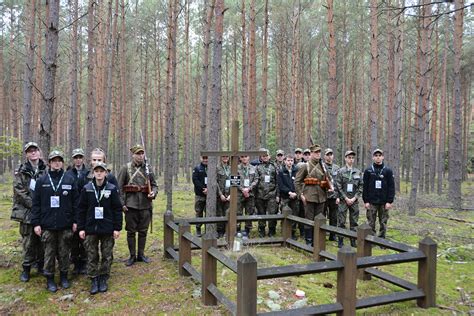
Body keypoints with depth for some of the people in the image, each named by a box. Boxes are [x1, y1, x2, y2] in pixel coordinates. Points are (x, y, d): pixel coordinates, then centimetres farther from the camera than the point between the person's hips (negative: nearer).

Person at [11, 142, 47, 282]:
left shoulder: (45, 170, 6)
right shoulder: (21, 171, 1)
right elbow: (19, 190, -7)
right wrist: (33, 204, -14)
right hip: (27, 211, -2)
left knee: (42, 240, 8)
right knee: (28, 241, 1)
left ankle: (41, 265, 21)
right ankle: (26, 268, 14)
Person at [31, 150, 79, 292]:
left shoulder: (70, 180, 1)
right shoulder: (42, 181, 2)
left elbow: (75, 202, 3)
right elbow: (36, 203, 2)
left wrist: (75, 221, 0)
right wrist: (36, 223, -3)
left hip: (65, 224, 0)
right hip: (47, 224, 0)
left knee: (64, 252, 10)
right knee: (49, 252, 7)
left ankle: (64, 276, 25)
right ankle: (49, 278, 21)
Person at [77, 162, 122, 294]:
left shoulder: (112, 189, -3)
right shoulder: (86, 189, 0)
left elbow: (117, 209, -1)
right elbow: (81, 209, 3)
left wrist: (117, 228, -4)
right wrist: (81, 228, 0)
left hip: (107, 229, -1)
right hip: (91, 229, 1)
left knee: (107, 256, 7)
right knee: (92, 257, 7)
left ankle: (103, 279, 22)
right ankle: (94, 280, 19)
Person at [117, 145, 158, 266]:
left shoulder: (148, 168, 7)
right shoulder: (125, 168, -2)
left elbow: (154, 185, 13)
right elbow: (119, 187, -3)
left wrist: (153, 193, -9)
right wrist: (122, 203, -9)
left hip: (146, 205, 3)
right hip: (131, 205, -2)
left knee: (143, 231, 11)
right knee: (131, 232, 6)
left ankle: (141, 254, 24)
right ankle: (132, 256, 19)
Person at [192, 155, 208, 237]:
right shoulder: (197, 168, 3)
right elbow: (195, 180, -6)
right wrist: (203, 189, -15)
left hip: (209, 194, 1)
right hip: (199, 194, -1)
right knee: (199, 212, 6)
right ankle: (198, 229, 16)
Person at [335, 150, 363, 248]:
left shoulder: (358, 172, 7)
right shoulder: (340, 171, -2)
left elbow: (361, 186, 5)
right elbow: (338, 187, -6)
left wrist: (354, 198, -6)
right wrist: (346, 198, -10)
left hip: (354, 200, 3)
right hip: (343, 200, -3)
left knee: (354, 222, 8)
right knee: (341, 222, 0)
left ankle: (353, 241, 17)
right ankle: (340, 242, 8)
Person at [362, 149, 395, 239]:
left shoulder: (388, 171, 3)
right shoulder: (368, 171, 3)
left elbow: (391, 187, 0)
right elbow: (365, 187, 2)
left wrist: (389, 201, -6)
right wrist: (366, 201, -5)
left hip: (384, 202, 0)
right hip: (371, 202, 0)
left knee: (383, 224, 6)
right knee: (371, 224, 3)